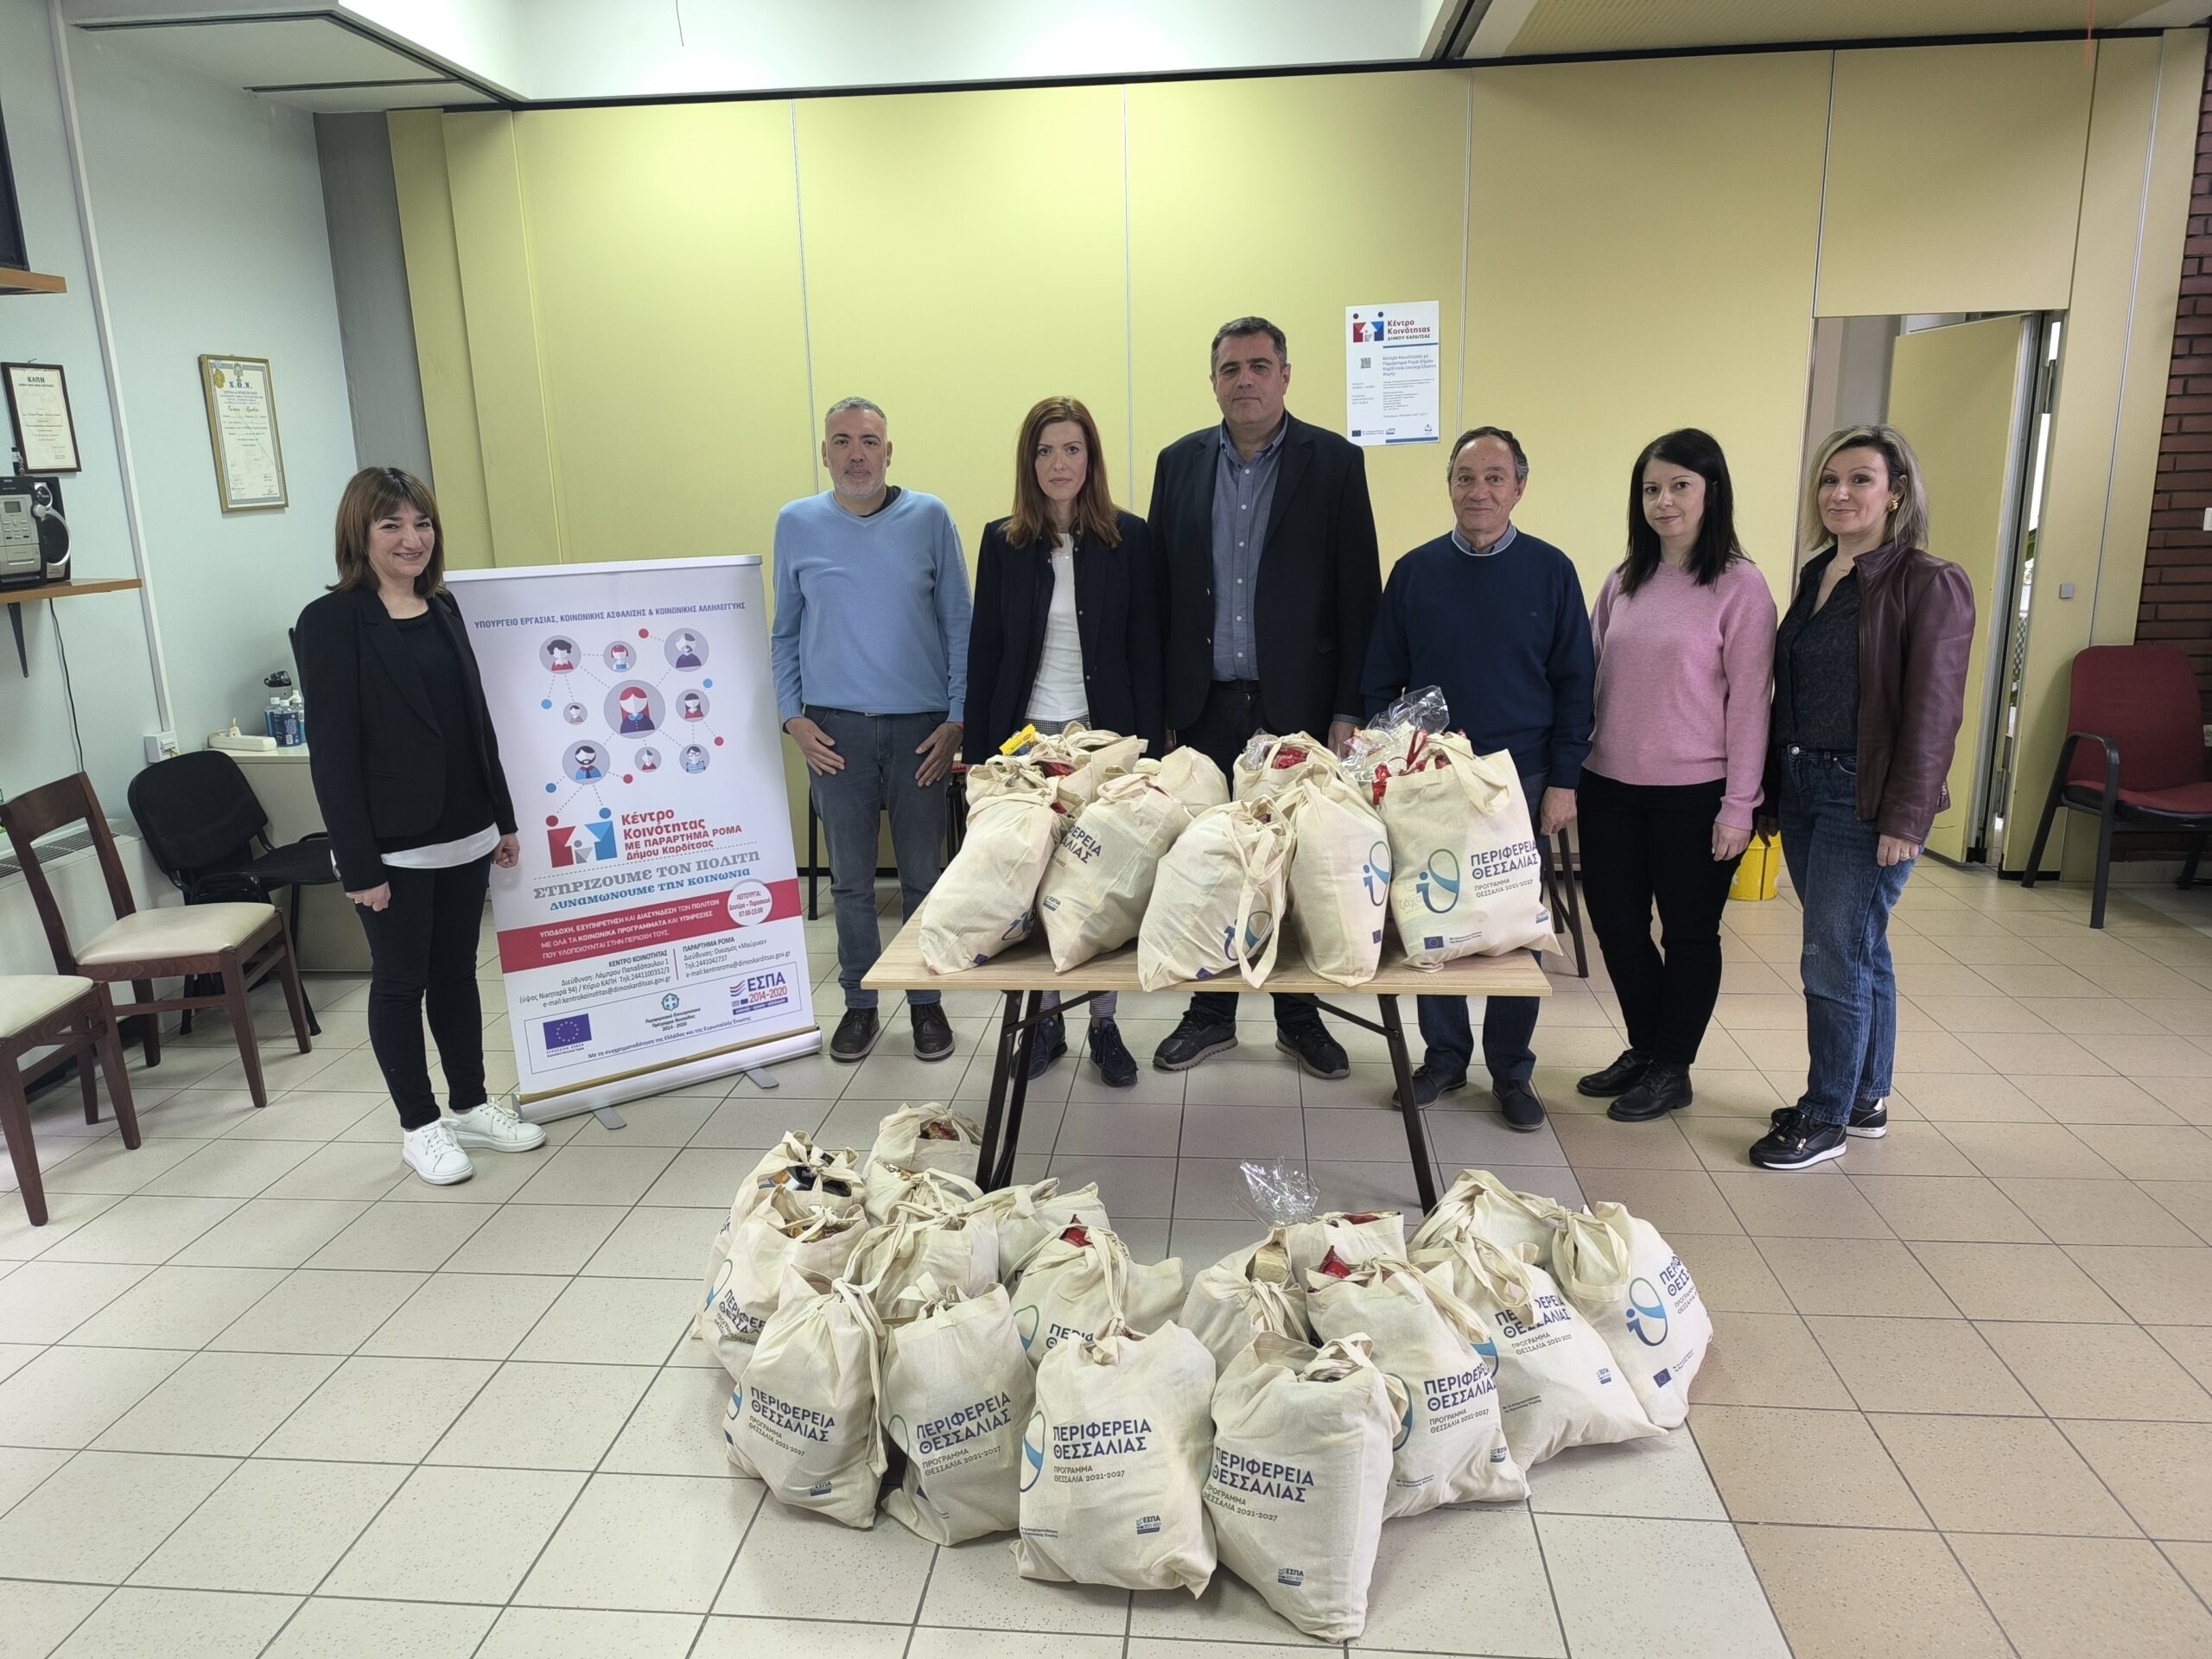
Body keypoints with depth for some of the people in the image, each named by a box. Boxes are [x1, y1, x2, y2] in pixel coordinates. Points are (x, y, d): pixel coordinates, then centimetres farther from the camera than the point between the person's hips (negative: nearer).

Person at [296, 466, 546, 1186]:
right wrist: (357, 861, -15)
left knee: (457, 971, 16)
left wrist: (503, 818, 13)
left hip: (464, 833, 6)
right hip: (392, 845, -6)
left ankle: (470, 1106, 29)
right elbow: (332, 751, -13)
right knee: (401, 981, 7)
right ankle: (419, 1126, 20)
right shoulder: (331, 621, -10)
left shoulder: (442, 607, 8)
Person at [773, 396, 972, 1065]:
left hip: (920, 726, -1)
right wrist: (793, 717, 0)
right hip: (836, 729, 1)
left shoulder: (929, 518, -1)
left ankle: (925, 1002, 22)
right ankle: (859, 1004, 23)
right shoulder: (797, 524, 3)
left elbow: (959, 625, 1)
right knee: (851, 879, 8)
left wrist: (957, 719, -4)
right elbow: (785, 633, 9)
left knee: (923, 876, 7)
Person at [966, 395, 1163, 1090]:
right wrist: (979, 749, 0)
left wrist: (1148, 742, -6)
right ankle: (1046, 1019, 20)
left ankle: (1105, 1024, 17)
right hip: (1027, 734, 1)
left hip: (1105, 734, -1)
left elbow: (1146, 647, -1)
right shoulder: (1002, 541, 3)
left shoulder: (1128, 537, -1)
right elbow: (983, 649, 3)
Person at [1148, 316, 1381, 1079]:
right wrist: (1157, 701, 2)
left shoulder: (1335, 462, -2)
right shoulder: (1180, 462, 7)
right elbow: (1159, 588, 7)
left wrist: (1349, 709, -9)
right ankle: (1210, 1013, 24)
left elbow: (1358, 594, -4)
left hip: (1298, 702, -2)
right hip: (1204, 704, 2)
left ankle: (1299, 1016, 24)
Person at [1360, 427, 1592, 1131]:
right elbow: (1381, 679, 6)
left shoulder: (1550, 571, 0)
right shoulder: (1415, 571, 2)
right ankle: (1444, 1054, 24)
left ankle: (1511, 1070, 21)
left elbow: (1573, 684, 0)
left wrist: (1562, 780, -4)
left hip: (1520, 781, -1)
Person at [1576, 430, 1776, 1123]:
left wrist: (1738, 805, -11)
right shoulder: (1624, 580, 7)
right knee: (1616, 924, 12)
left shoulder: (1739, 586, -8)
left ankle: (1672, 1069, 26)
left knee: (1688, 931, 10)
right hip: (1610, 788, 5)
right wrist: (1570, 775, 8)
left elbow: (1749, 701, -9)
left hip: (1693, 795, -5)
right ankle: (1644, 1048, 33)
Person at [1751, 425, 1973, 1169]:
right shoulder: (1817, 574, 11)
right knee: (1859, 952, 17)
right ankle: (1865, 1099, 29)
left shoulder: (1929, 585, -11)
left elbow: (1933, 710, -14)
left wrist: (1906, 817, -17)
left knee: (1835, 959, -3)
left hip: (1866, 799, -7)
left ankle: (1825, 1120, 10)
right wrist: (1773, 783, 11)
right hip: (1802, 789, 7)